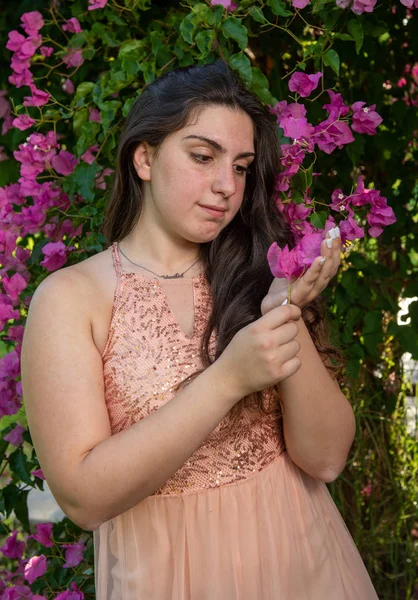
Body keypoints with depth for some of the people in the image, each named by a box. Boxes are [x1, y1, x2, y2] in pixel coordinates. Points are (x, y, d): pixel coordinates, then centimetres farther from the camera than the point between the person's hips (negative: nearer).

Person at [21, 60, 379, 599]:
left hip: (298, 553, 3)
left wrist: (289, 318, -21)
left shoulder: (254, 276, -3)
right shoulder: (69, 297, -11)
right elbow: (82, 497, -19)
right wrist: (227, 380, -26)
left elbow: (326, 458, -8)